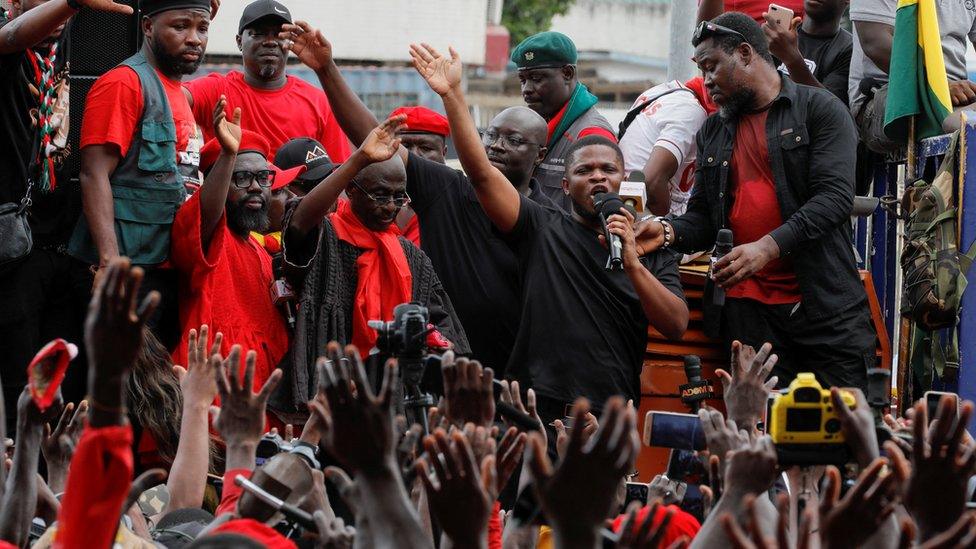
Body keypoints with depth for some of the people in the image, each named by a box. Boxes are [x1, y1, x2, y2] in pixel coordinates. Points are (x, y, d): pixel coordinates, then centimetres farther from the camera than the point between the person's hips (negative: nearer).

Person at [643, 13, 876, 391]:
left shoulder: (818, 109, 0)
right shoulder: (713, 132, 19)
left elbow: (835, 197, -11)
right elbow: (702, 218, 18)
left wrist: (768, 247, -23)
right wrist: (669, 232, -6)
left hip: (824, 304, -4)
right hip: (750, 310, 4)